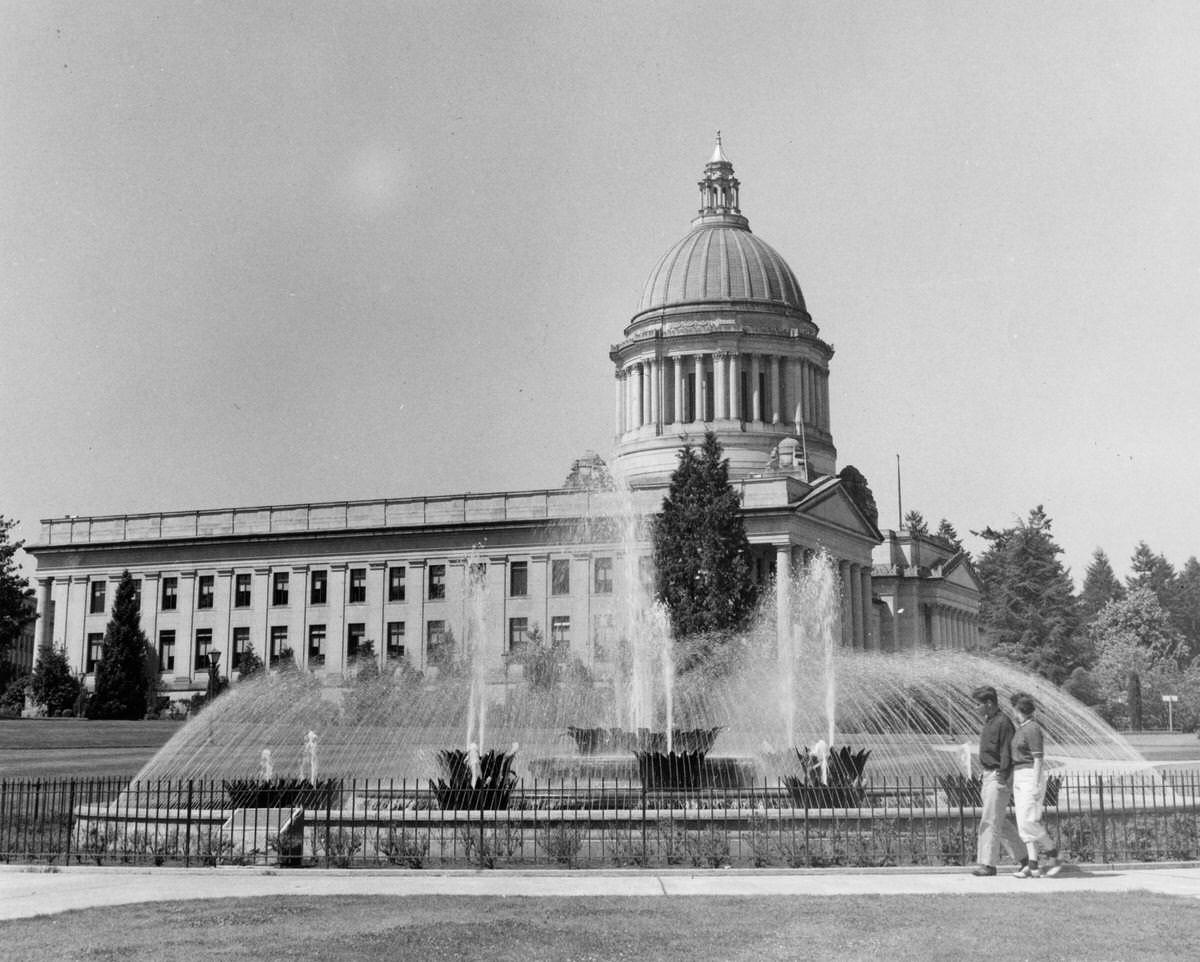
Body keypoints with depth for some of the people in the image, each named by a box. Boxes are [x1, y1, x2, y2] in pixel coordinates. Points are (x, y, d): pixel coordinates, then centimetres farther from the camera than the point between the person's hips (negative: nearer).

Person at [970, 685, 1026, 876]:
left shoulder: (1003, 723, -14)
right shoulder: (989, 721, 15)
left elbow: (1007, 754, -18)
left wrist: (1002, 780, -21)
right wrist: (984, 779, 19)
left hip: (999, 777, -10)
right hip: (988, 776, 10)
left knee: (990, 820, -8)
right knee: (999, 821, 12)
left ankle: (988, 864, -5)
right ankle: (1024, 856, 19)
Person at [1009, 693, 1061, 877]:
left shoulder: (1032, 729, -13)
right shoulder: (1020, 729, 16)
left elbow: (1038, 758, -17)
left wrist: (1036, 785, -21)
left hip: (1031, 777, -9)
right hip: (1019, 778, 9)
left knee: (1028, 821, -14)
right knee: (1024, 823, 2)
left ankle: (1051, 852, 2)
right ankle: (1033, 866, -1)